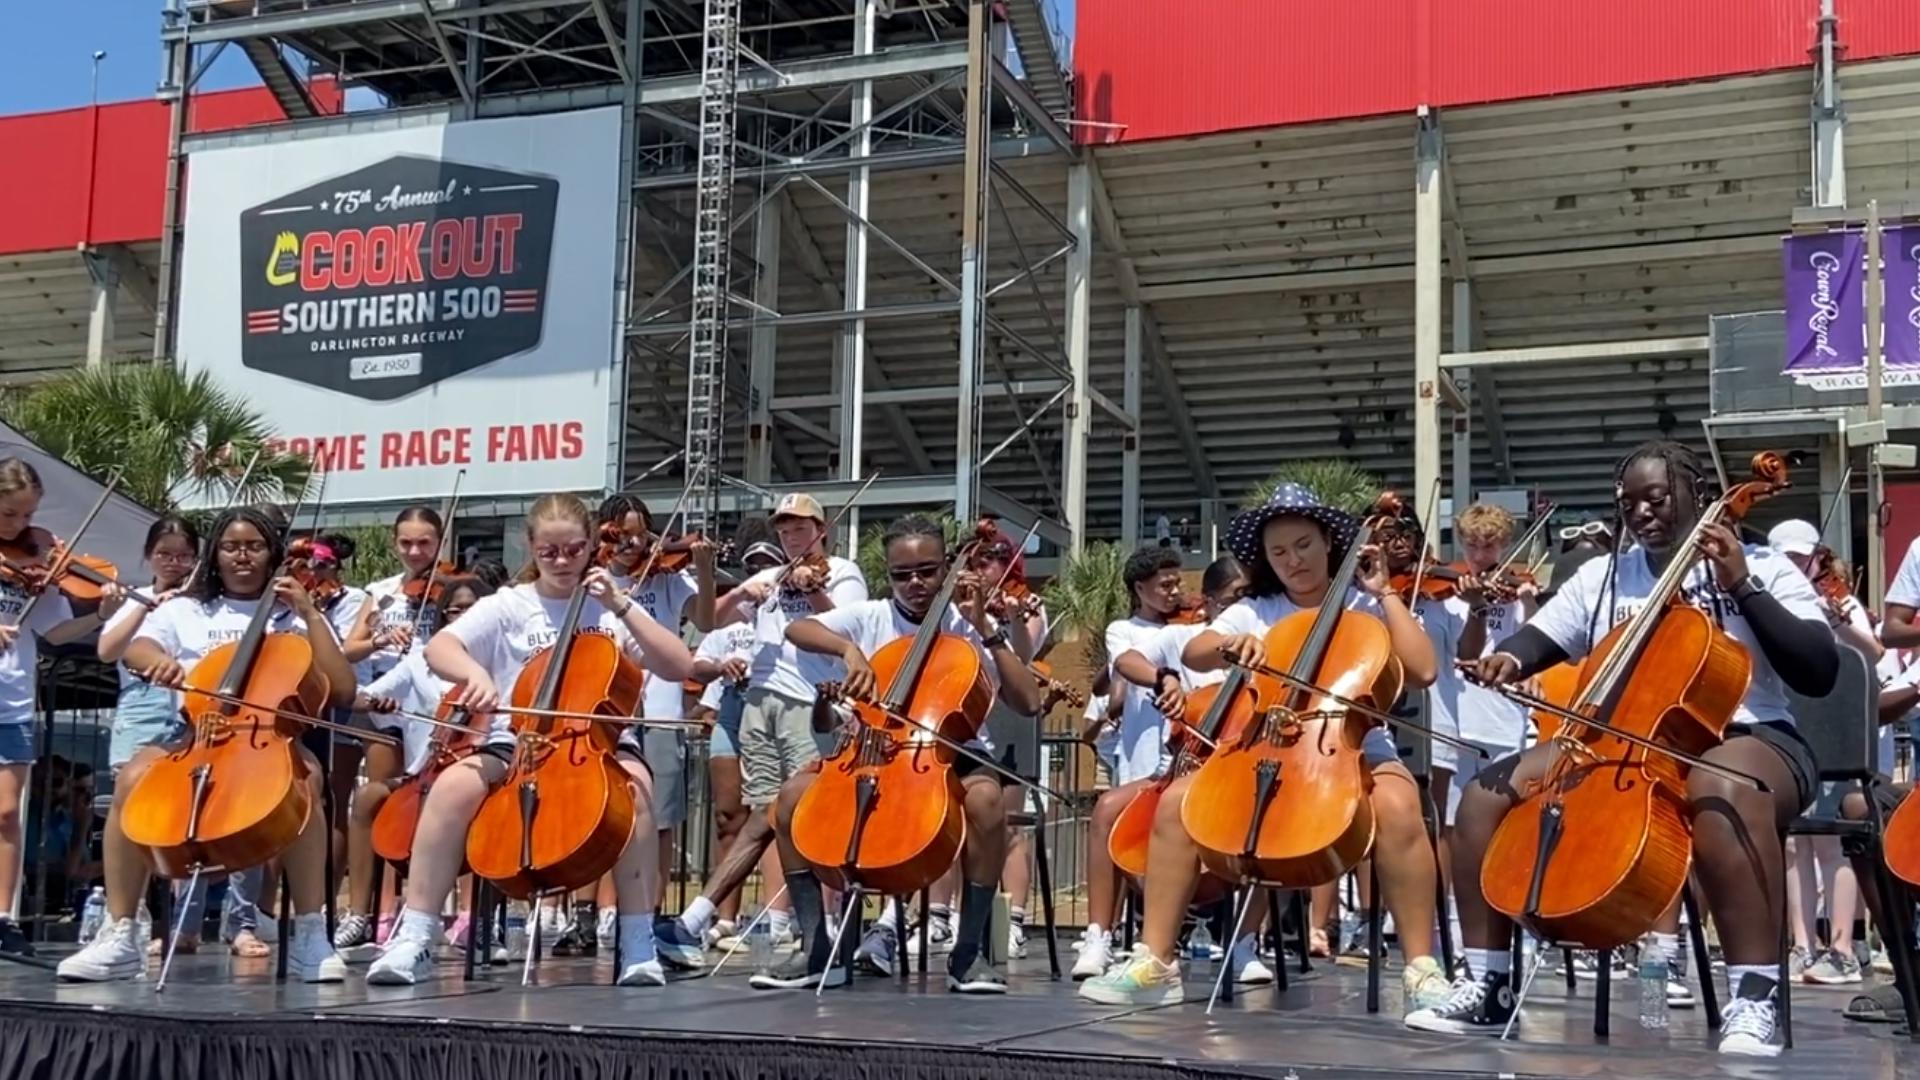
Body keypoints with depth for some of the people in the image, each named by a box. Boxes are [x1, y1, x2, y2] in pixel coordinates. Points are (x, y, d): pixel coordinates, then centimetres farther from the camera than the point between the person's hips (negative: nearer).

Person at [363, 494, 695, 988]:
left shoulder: (610, 608, 12)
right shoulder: (509, 606, 9)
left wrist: (622, 606, -5)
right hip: (515, 747, 0)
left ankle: (639, 944, -27)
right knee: (453, 785, -31)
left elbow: (680, 666, 2)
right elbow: (439, 647, -5)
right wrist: (476, 673, -27)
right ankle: (414, 939, -22)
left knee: (632, 780, -35)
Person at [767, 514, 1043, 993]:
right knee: (794, 796, -23)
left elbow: (1028, 702, -10)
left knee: (985, 798, -37)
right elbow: (796, 628, -8)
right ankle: (815, 950, -13)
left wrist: (985, 629, -14)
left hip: (952, 757, -2)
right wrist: (849, 648, -25)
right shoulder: (870, 617, 5)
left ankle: (969, 952, -22)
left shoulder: (968, 628, 0)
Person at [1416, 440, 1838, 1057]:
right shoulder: (1602, 577, 14)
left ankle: (1754, 1001, -37)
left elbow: (1820, 674, -9)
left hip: (1745, 737, -5)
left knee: (1722, 791, -42)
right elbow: (1538, 639, 14)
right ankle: (1486, 989, -6)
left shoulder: (1763, 570, 1)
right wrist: (1508, 660, -10)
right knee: (1486, 794, -11)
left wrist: (1744, 588, -15)